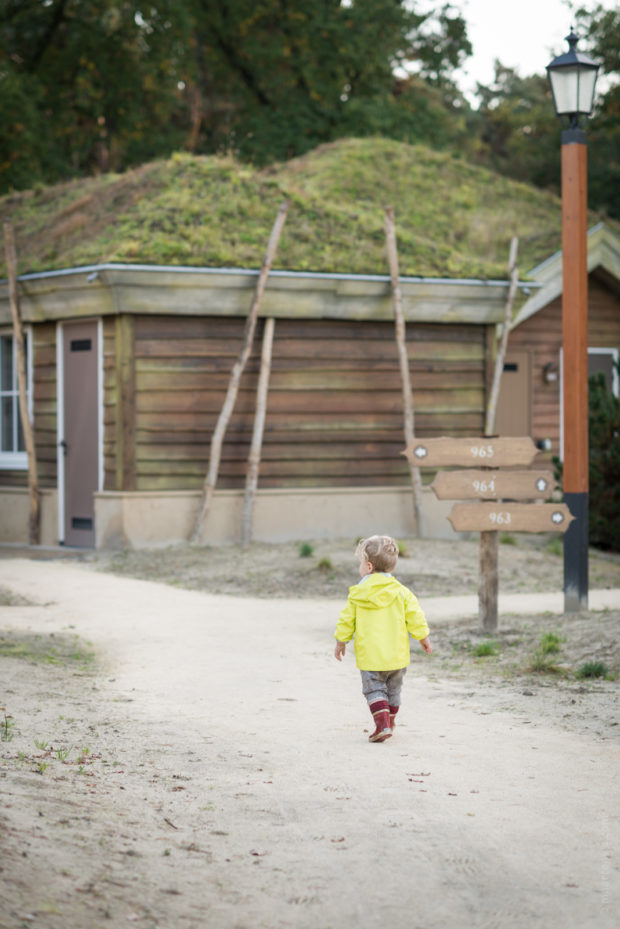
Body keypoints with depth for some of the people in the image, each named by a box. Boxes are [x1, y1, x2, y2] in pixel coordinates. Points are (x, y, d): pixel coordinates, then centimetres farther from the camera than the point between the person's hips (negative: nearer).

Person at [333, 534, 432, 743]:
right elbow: (415, 618, -1)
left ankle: (382, 724, -15)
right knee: (393, 690, 18)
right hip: (397, 654, 2)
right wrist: (424, 639, 13)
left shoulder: (357, 594, -3)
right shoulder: (402, 592, -2)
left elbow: (347, 620, 2)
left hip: (370, 655, -2)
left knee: (374, 689, 3)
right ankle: (390, 723, 30)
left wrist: (340, 642, 17)